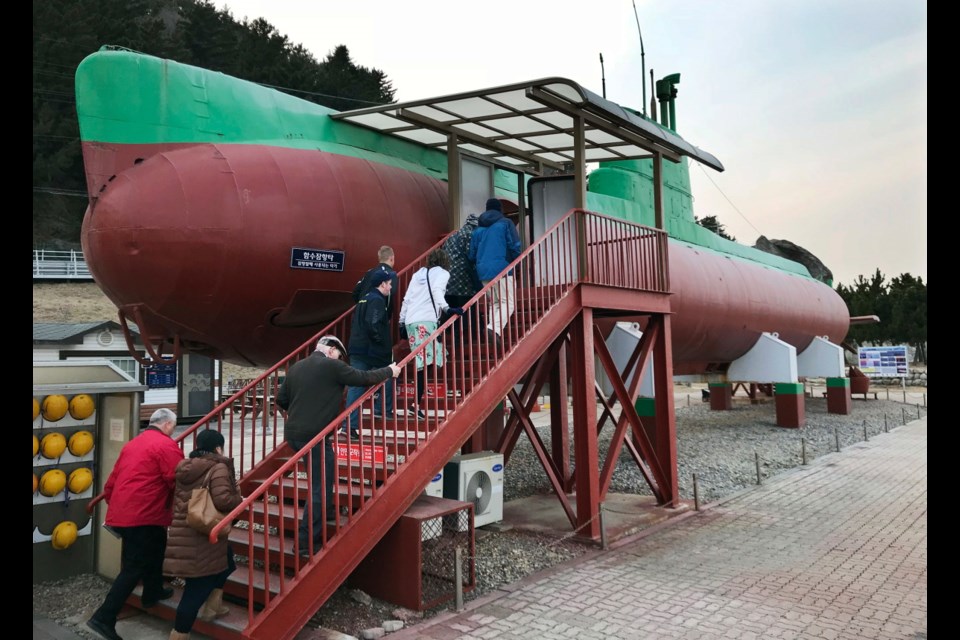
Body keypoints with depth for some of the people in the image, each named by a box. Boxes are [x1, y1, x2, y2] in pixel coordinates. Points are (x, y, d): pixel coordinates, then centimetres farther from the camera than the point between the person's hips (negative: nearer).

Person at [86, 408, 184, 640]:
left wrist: (115, 506, 29)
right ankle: (104, 618, -3)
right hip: (143, 516, -9)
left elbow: (111, 481, 19)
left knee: (155, 548, 26)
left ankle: (153, 593, 41)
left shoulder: (132, 444, 17)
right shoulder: (167, 445, -10)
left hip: (122, 513, 9)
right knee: (134, 568, -2)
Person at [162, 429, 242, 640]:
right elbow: (222, 500, -25)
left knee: (224, 559, 28)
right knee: (198, 588, -1)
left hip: (182, 534, 9)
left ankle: (212, 606, 31)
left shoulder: (185, 467, 11)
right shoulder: (218, 468, -13)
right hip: (204, 539, -9)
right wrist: (240, 500, -5)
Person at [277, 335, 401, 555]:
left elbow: (281, 399, 15)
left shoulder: (295, 367, 12)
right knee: (320, 485, 0)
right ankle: (307, 542, 0)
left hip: (293, 433, 8)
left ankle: (326, 511, 43)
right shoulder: (332, 366, -9)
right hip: (314, 435, -8)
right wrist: (389, 371, 9)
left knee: (322, 476, 29)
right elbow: (364, 378, -5)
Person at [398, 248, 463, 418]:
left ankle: (418, 399, 5)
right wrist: (447, 308, -21)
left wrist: (401, 321, 25)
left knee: (420, 363, 7)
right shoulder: (442, 273, 8)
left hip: (410, 321, 7)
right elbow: (436, 290, -13)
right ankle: (417, 403, -16)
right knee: (425, 363, -10)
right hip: (427, 321, -7)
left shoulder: (418, 273, 24)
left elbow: (406, 299, 21)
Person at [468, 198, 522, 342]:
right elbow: (515, 246, -5)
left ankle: (493, 329, 6)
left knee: (494, 303, 17)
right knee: (507, 302, -5)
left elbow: (471, 255, 15)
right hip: (501, 268, -5)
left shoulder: (478, 229, 17)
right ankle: (495, 328, -27)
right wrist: (515, 262, 14)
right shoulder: (505, 223, 3)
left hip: (483, 271, 5)